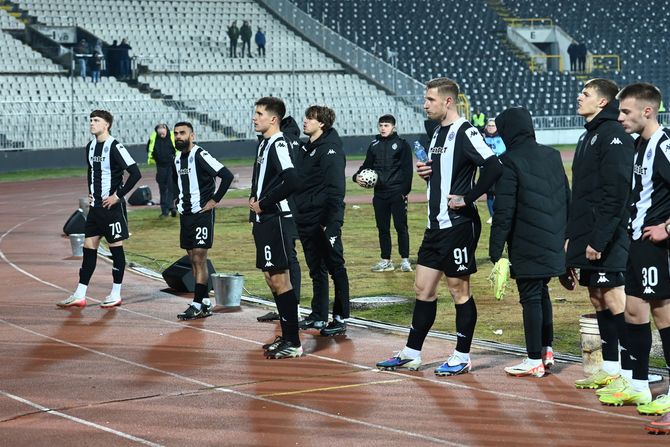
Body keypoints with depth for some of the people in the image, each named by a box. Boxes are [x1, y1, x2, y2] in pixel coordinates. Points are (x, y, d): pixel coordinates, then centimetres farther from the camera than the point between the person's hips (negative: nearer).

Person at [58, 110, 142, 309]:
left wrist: (118, 195, -17)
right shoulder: (90, 147, 10)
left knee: (116, 247, 2)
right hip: (95, 206, 8)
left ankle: (116, 294, 11)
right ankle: (80, 295, 9)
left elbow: (135, 173, -20)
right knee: (89, 247, 7)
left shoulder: (114, 147, -14)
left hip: (112, 205, -8)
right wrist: (90, 192, 16)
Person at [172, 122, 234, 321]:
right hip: (185, 213, 9)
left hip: (202, 213, -9)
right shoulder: (177, 159, 11)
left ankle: (198, 305, -6)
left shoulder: (201, 156, -15)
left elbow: (227, 175, -23)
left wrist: (215, 200, -17)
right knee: (193, 259, 10)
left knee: (199, 259, -8)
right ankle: (206, 302, 18)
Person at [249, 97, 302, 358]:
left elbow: (291, 181, -27)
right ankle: (286, 336, 22)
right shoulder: (264, 144, 15)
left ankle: (293, 343, -3)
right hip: (263, 220, 10)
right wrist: (254, 200, 8)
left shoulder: (278, 144, -14)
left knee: (279, 279, -8)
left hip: (275, 219, -10)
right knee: (271, 278, 14)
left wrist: (264, 204, -16)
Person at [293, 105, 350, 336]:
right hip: (306, 221, 9)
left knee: (336, 269, -2)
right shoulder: (305, 148, 16)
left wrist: (331, 222, -23)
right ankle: (318, 316, 22)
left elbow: (336, 189, -18)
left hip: (325, 222, -9)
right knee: (316, 271, 14)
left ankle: (340, 319, 1)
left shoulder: (330, 149, -12)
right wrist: (296, 214, 17)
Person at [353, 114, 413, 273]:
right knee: (382, 228, 8)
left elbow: (407, 169, -5)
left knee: (401, 227, -3)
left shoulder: (402, 144, -1)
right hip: (379, 194, 5)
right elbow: (367, 166, 16)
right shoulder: (374, 145, 12)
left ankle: (405, 260, 4)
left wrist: (405, 190, -13)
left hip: (397, 193, -5)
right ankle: (386, 261, 15)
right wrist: (357, 176, -5)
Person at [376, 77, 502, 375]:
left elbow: (494, 167, -24)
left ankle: (462, 357, 11)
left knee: (459, 289, 1)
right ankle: (411, 354, 20)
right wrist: (425, 172, 4)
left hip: (458, 225, -9)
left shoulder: (464, 133, -14)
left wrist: (467, 199, -20)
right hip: (436, 225, 9)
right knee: (423, 288, 12)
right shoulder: (438, 133, 14)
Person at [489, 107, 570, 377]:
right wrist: (565, 235, 21)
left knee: (530, 298, 1)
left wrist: (496, 251, -13)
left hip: (527, 248, -7)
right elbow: (567, 198, 14)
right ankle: (547, 351, 27)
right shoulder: (552, 156, 9)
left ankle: (534, 361, 7)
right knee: (542, 293, 20)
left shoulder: (510, 162, -12)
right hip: (553, 244, 7)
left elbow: (504, 211, -16)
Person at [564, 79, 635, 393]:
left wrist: (599, 238, -23)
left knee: (615, 301, -9)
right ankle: (610, 369, 19)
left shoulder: (613, 135, -12)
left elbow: (615, 193, -19)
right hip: (586, 237, 10)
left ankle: (630, 373, -6)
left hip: (607, 240, -10)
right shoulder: (588, 137, 19)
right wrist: (571, 235, 18)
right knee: (597, 298, 12)